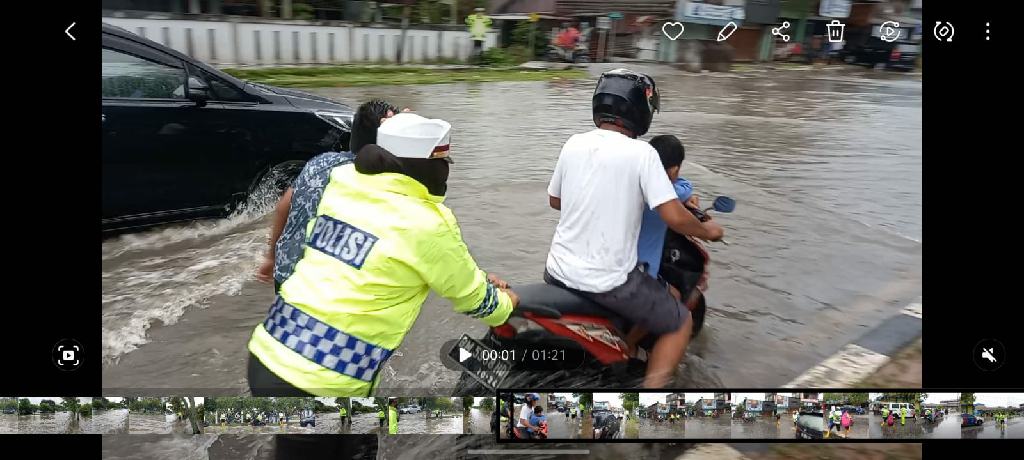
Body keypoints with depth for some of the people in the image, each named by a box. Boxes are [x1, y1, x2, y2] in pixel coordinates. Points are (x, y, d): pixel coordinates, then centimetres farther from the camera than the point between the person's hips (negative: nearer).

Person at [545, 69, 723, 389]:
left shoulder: (573, 144, 3)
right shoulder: (641, 153, -12)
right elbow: (674, 218, -16)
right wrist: (707, 231, 4)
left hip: (558, 272, 6)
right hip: (609, 282, -5)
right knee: (680, 324, 15)